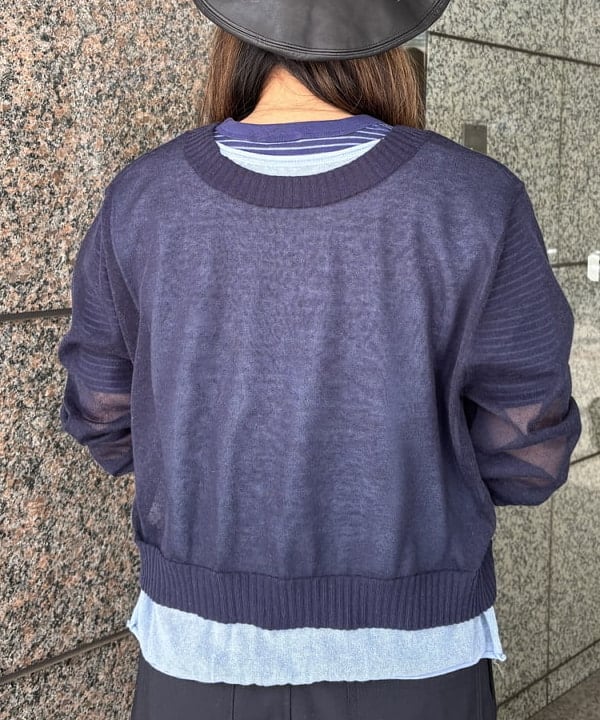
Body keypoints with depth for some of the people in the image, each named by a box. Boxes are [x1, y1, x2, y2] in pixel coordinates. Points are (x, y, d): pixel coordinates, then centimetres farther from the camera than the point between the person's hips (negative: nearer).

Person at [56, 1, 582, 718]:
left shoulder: (138, 203, -12)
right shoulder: (474, 204, -18)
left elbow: (108, 422, -1)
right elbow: (524, 452, -10)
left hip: (202, 654, 2)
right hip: (406, 660, -1)